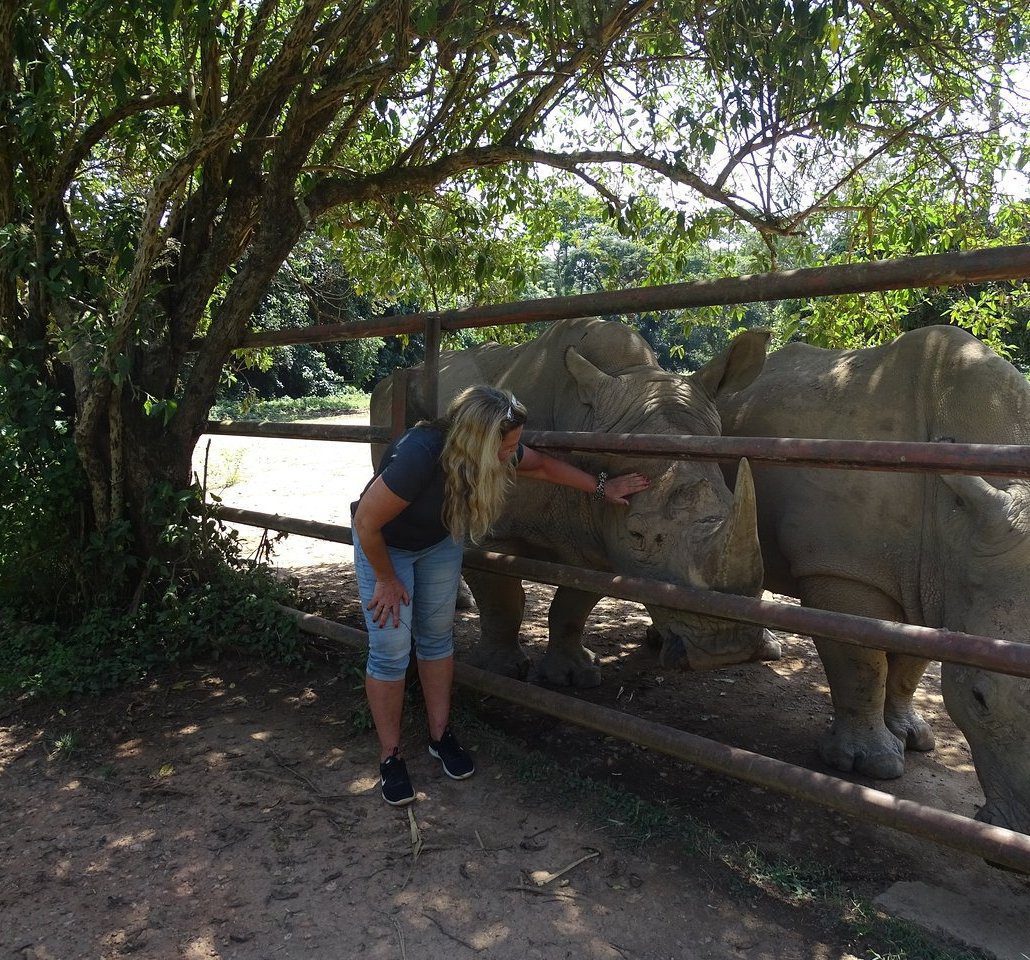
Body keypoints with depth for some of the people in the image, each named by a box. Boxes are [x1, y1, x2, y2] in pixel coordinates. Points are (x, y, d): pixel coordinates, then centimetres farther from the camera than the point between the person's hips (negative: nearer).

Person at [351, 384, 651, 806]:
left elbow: (543, 465, -2)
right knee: (390, 650, -5)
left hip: (439, 541, 6)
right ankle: (389, 756, 11)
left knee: (436, 636, 11)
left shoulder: (495, 450, -23)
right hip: (384, 544, -5)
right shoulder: (418, 456, -42)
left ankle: (440, 736, 26)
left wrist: (601, 487, 3)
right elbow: (366, 522, -30)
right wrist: (386, 580, -17)